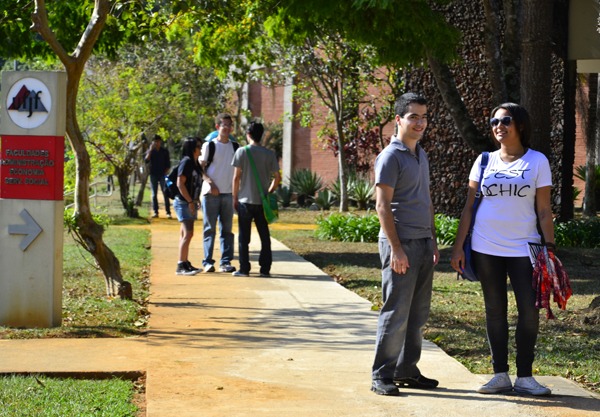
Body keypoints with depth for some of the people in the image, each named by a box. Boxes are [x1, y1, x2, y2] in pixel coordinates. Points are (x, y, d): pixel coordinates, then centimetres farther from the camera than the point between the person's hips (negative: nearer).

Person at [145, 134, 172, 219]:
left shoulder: (164, 151, 5)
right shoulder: (150, 151, 7)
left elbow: (168, 163, 7)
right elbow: (146, 160, -10)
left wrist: (166, 172, -5)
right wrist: (150, 150, -16)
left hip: (162, 175, -1)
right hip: (153, 175, 1)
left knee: (165, 194, -6)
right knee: (154, 194, 3)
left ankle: (168, 212, -7)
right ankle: (155, 212, 7)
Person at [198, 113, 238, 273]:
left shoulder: (235, 147, 11)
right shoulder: (209, 145, -1)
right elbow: (200, 167, -2)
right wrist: (210, 182, -16)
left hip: (228, 193, 4)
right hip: (210, 193, -4)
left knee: (227, 229, 4)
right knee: (210, 229, -1)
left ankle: (226, 262, 7)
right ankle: (207, 262, 1)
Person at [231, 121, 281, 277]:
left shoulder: (242, 152, -5)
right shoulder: (269, 154, 2)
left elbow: (236, 177, -6)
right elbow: (277, 177, 2)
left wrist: (235, 197, 3)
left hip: (245, 200, -2)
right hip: (263, 201, 2)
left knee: (244, 236, 5)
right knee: (264, 236, 9)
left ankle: (244, 269, 4)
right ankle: (265, 269, 8)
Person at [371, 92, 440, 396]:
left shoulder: (421, 155, 18)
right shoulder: (390, 157, -9)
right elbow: (382, 205, -13)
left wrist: (433, 242, 19)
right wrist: (396, 248, -18)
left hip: (423, 243, 8)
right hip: (401, 243, -8)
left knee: (418, 313, 10)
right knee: (395, 312, -6)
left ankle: (407, 370, 19)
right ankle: (381, 376, 0)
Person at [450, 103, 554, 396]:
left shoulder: (537, 162, 1)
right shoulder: (484, 161, 6)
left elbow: (544, 210, 0)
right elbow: (469, 207, 6)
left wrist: (550, 247, -6)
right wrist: (458, 247, 1)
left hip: (522, 248, -2)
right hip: (486, 248, 2)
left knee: (529, 310, -5)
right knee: (494, 311, 7)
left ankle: (524, 377, 6)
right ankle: (500, 375, 14)